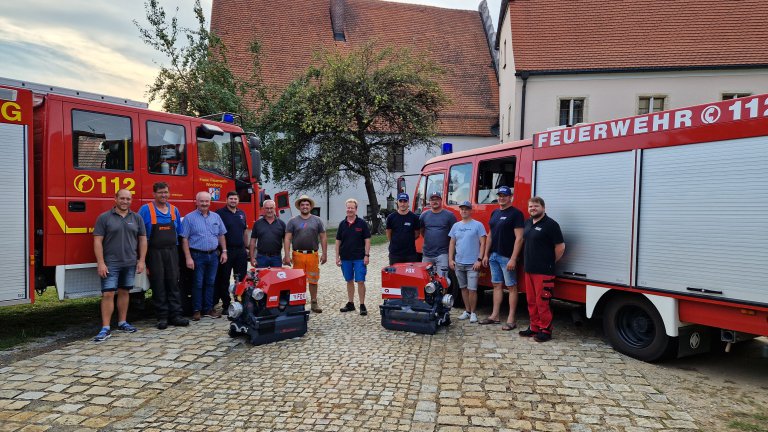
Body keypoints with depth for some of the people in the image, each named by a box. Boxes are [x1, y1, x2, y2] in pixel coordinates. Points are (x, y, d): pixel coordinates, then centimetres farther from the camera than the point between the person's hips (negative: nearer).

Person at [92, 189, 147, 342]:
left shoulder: (136, 218, 7)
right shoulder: (104, 217, -2)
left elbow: (142, 240, 9)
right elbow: (97, 241, -6)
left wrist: (141, 261, 2)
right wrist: (100, 263, -12)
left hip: (130, 263, 3)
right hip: (110, 264, -3)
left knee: (124, 292, 13)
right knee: (108, 294, -5)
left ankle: (122, 323, 24)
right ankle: (106, 328, 0)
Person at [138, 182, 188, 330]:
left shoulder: (174, 210, 10)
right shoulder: (146, 210, -2)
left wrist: (175, 249, 9)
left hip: (172, 252, 3)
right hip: (155, 253, -3)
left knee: (173, 283, 3)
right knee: (158, 286, 2)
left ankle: (175, 315, 7)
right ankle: (162, 317, 9)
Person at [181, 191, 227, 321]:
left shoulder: (216, 217, 10)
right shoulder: (189, 218, -3)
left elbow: (221, 236, 15)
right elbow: (184, 239, -6)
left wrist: (224, 251, 7)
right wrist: (188, 258, -12)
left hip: (213, 255, 4)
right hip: (197, 256, -4)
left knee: (210, 283, 10)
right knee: (197, 284, 1)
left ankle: (208, 309, 19)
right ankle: (196, 310, 10)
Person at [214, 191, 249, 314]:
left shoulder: (242, 214, 14)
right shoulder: (220, 213, -4)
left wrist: (246, 247, 14)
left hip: (241, 250, 5)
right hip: (226, 251, -5)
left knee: (242, 279, 8)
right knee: (224, 279, 2)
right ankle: (226, 305, 10)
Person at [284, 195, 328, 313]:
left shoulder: (317, 220, 8)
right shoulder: (293, 221, 5)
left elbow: (323, 238, 9)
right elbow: (287, 239, 1)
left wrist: (324, 254, 3)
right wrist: (287, 255, -7)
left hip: (313, 255, 1)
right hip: (298, 255, -1)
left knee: (313, 280, 6)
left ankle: (314, 302, 17)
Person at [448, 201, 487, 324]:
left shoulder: (478, 225, -3)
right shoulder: (456, 226, 10)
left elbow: (482, 243, -6)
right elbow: (452, 243, 13)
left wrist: (479, 260, -13)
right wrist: (450, 259, 5)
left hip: (472, 264, -5)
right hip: (458, 263, 5)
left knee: (472, 289, -6)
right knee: (463, 288, 13)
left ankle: (473, 313, 8)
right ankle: (467, 311, 25)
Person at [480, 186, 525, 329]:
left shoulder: (516, 213, -9)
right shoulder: (495, 213, 14)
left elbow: (519, 238, -14)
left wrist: (513, 259, -19)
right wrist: (486, 255, 14)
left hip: (507, 257, -7)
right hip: (494, 256, 7)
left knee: (511, 287, 0)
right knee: (496, 285, 12)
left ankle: (511, 320, 5)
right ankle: (495, 316, 20)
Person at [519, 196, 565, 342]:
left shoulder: (550, 224, -11)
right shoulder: (528, 223, 13)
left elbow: (560, 247, -11)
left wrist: (550, 263, -1)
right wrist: (528, 262, 14)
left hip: (543, 271, -8)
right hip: (529, 269, 8)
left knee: (542, 301, -4)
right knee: (531, 301, 14)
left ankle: (545, 330, 8)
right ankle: (534, 327, 25)